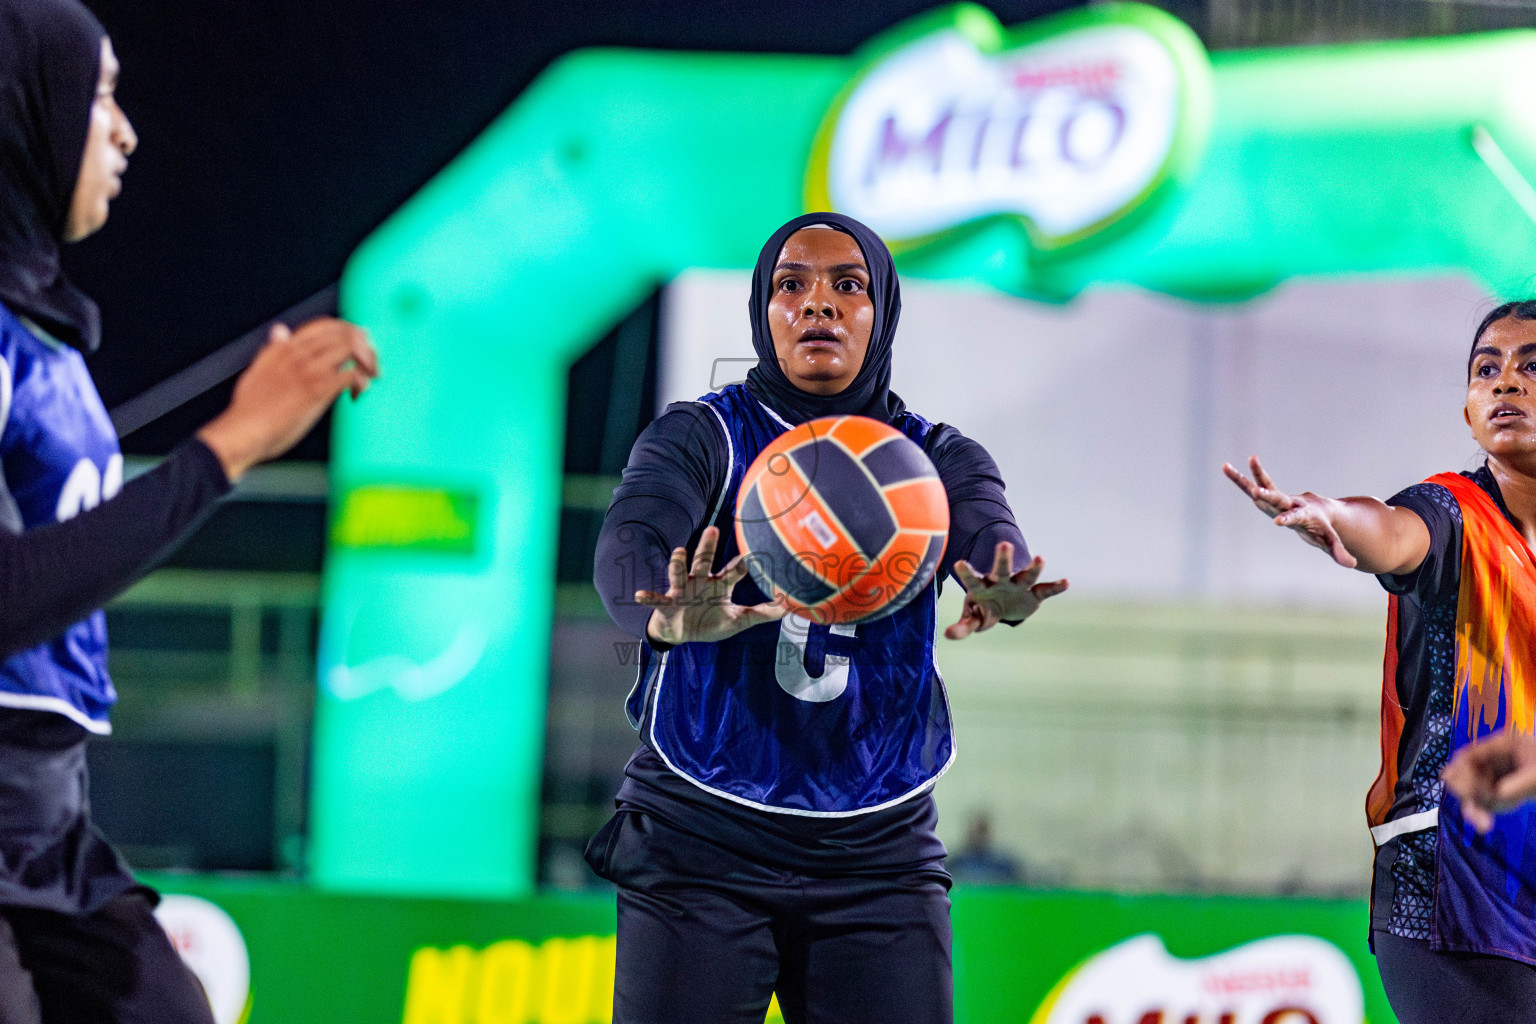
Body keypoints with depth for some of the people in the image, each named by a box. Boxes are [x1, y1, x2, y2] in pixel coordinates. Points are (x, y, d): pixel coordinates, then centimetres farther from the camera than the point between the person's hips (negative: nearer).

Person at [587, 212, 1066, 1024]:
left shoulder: (936, 459, 6)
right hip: (701, 845, -2)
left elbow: (988, 534, -16)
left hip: (881, 854, 2)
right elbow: (632, 542, -21)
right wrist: (675, 617, -45)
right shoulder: (699, 438, -1)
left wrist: (1004, 597, -41)